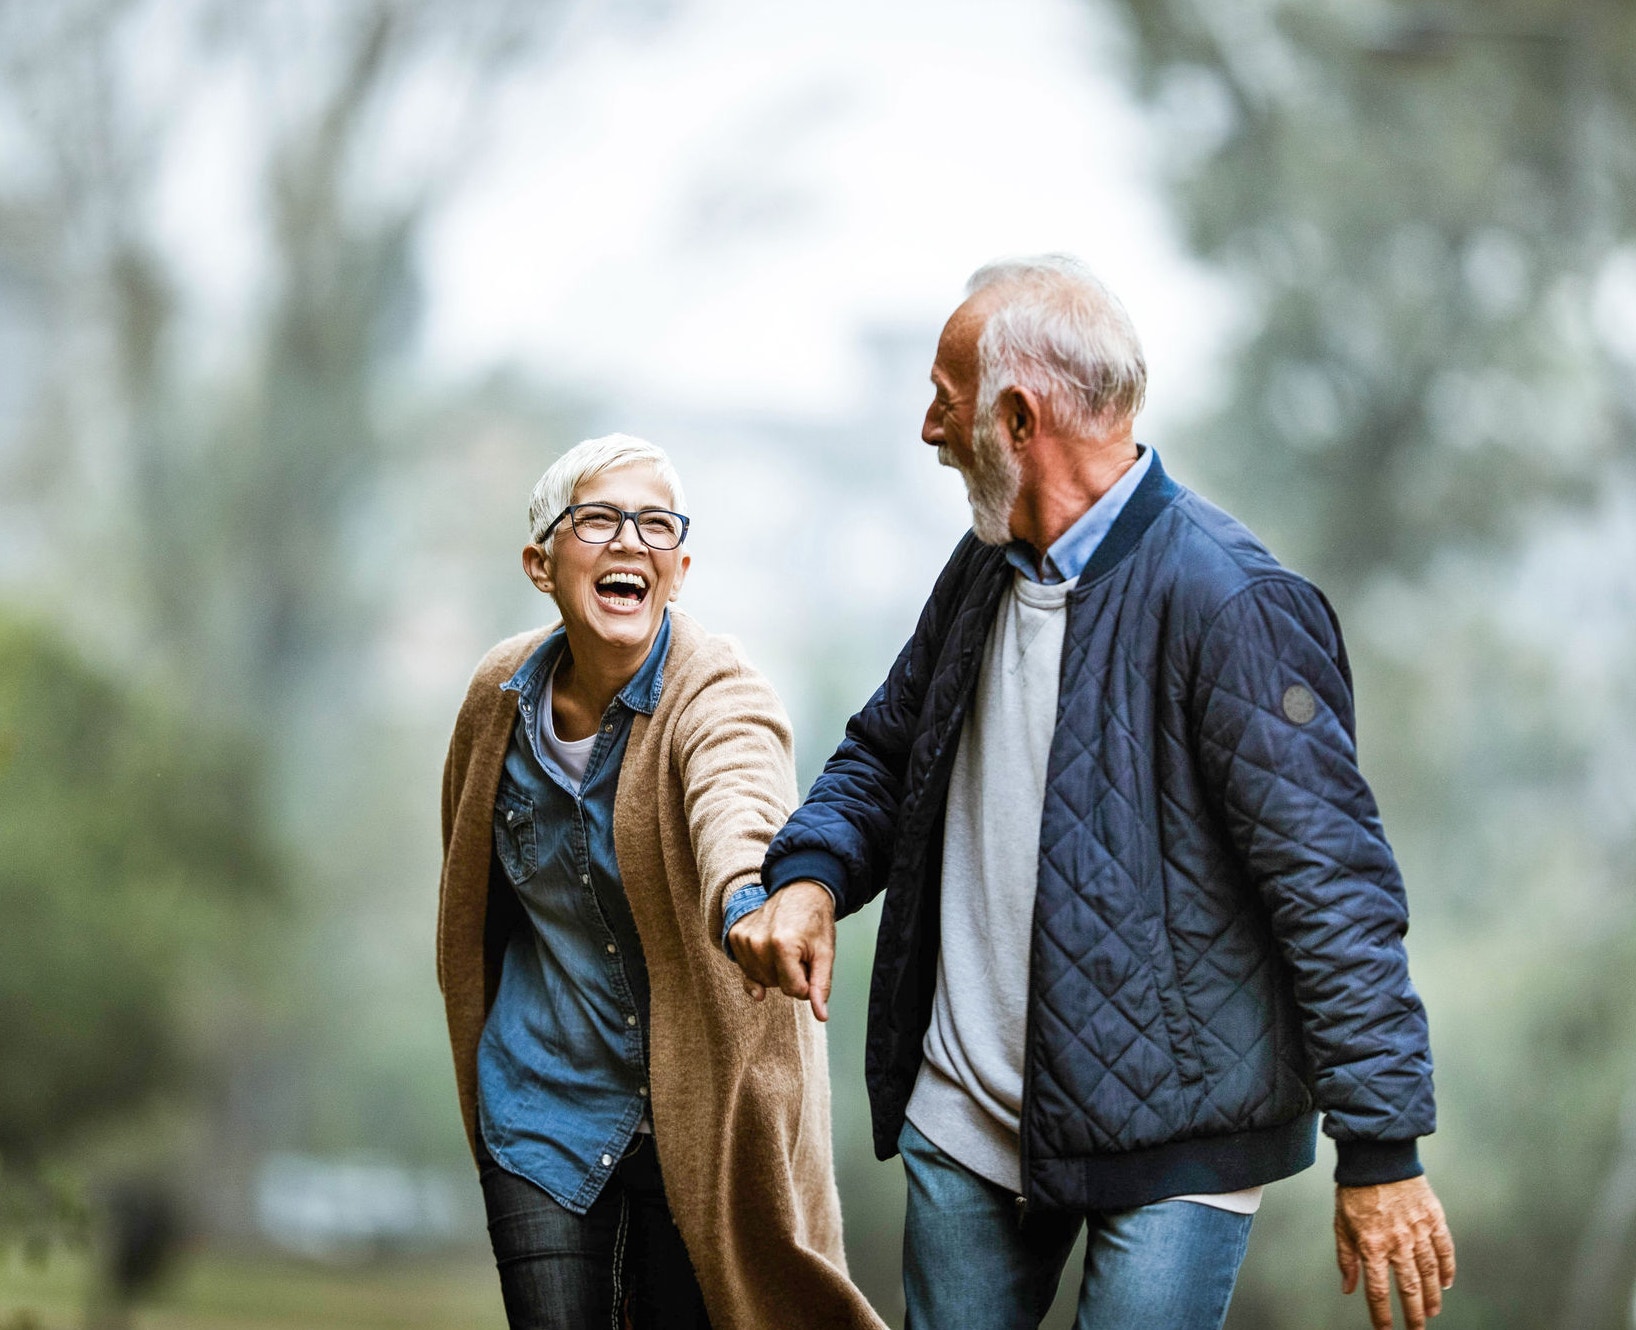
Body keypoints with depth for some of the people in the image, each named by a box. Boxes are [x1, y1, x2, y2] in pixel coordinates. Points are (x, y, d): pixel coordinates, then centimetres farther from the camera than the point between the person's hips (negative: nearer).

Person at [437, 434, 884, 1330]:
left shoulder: (720, 698, -17)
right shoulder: (502, 694, -3)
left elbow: (738, 813, -41)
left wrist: (750, 900, -63)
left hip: (698, 1111, -3)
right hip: (544, 1108, 3)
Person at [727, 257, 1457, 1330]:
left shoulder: (1229, 603, -17)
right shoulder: (987, 569, 9)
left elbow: (1333, 882, -18)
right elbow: (886, 751, 23)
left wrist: (1381, 1151, -19)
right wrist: (810, 874, -1)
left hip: (1170, 1144, -7)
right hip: (965, 1120, 8)